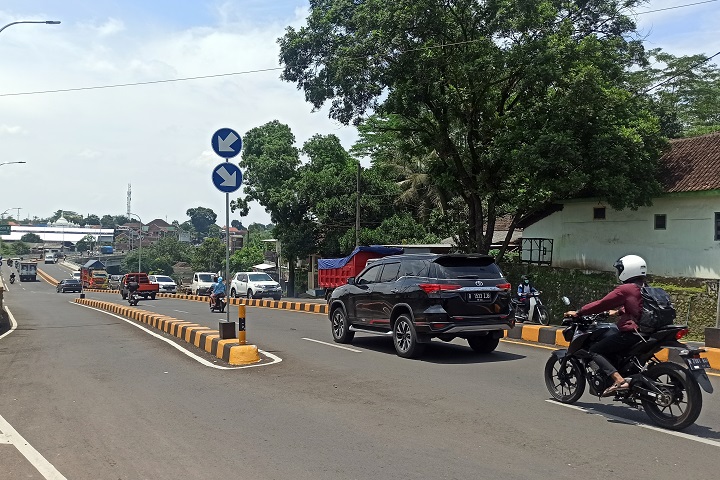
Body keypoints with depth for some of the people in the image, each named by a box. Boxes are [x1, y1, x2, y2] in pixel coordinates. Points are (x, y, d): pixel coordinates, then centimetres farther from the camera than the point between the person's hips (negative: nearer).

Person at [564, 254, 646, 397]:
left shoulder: (625, 289, -11)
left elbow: (602, 304, -9)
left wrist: (578, 313, -1)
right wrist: (618, 311, 45)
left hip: (630, 332, -9)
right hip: (645, 332, 9)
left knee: (595, 351, -6)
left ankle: (619, 381, -23)